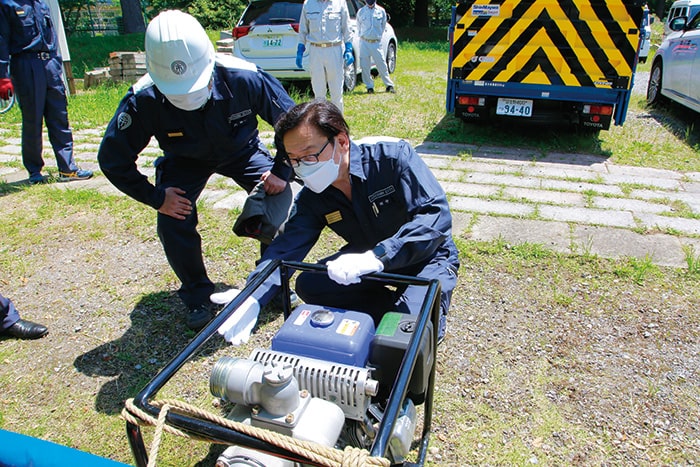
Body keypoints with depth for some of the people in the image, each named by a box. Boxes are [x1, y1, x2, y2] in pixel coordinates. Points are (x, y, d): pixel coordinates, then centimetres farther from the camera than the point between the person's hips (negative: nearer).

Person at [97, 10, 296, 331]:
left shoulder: (244, 78, -34)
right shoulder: (143, 100, -32)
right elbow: (112, 159, -19)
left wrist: (282, 171, -23)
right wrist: (156, 197, -24)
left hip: (241, 150, 0)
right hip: (185, 160, 0)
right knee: (173, 222, -21)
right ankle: (198, 297, 7)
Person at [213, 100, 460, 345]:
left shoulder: (393, 156, -25)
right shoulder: (312, 197, -9)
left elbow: (436, 216, -33)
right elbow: (286, 247, -15)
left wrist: (377, 257, -45)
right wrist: (252, 298, -33)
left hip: (427, 257, -5)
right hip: (369, 259, 6)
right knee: (308, 285, -14)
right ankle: (397, 307, -6)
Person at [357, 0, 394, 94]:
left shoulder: (381, 11, 3)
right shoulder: (361, 12, 3)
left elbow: (383, 26, 14)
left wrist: (378, 35, 15)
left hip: (376, 42, -1)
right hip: (364, 43, 1)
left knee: (382, 64, -3)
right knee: (365, 66, 1)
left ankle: (389, 85, 6)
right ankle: (369, 86, 12)